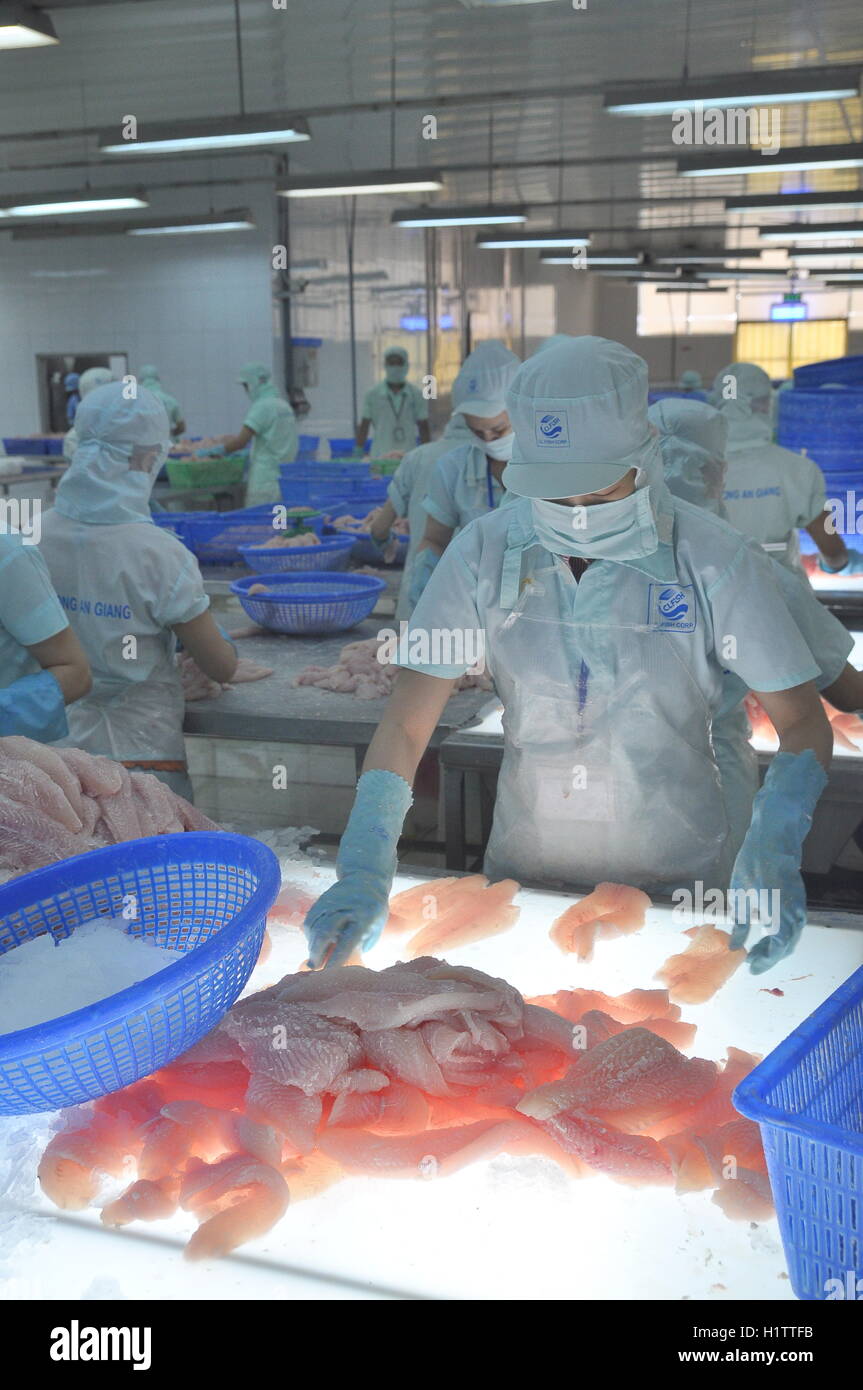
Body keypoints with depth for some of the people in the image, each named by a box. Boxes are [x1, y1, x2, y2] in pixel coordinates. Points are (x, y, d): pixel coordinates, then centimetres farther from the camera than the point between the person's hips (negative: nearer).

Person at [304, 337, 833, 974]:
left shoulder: (714, 558, -14)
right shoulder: (485, 551, -10)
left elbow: (803, 722, -10)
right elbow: (406, 723, -11)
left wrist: (773, 850, -27)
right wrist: (364, 867, -22)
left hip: (673, 887, -1)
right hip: (522, 873, 2)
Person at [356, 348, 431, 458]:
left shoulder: (417, 395, 5)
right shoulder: (372, 394, 3)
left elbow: (424, 429, 9)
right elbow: (363, 428, 8)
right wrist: (359, 453, 4)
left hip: (409, 457, 1)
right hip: (380, 458, -1)